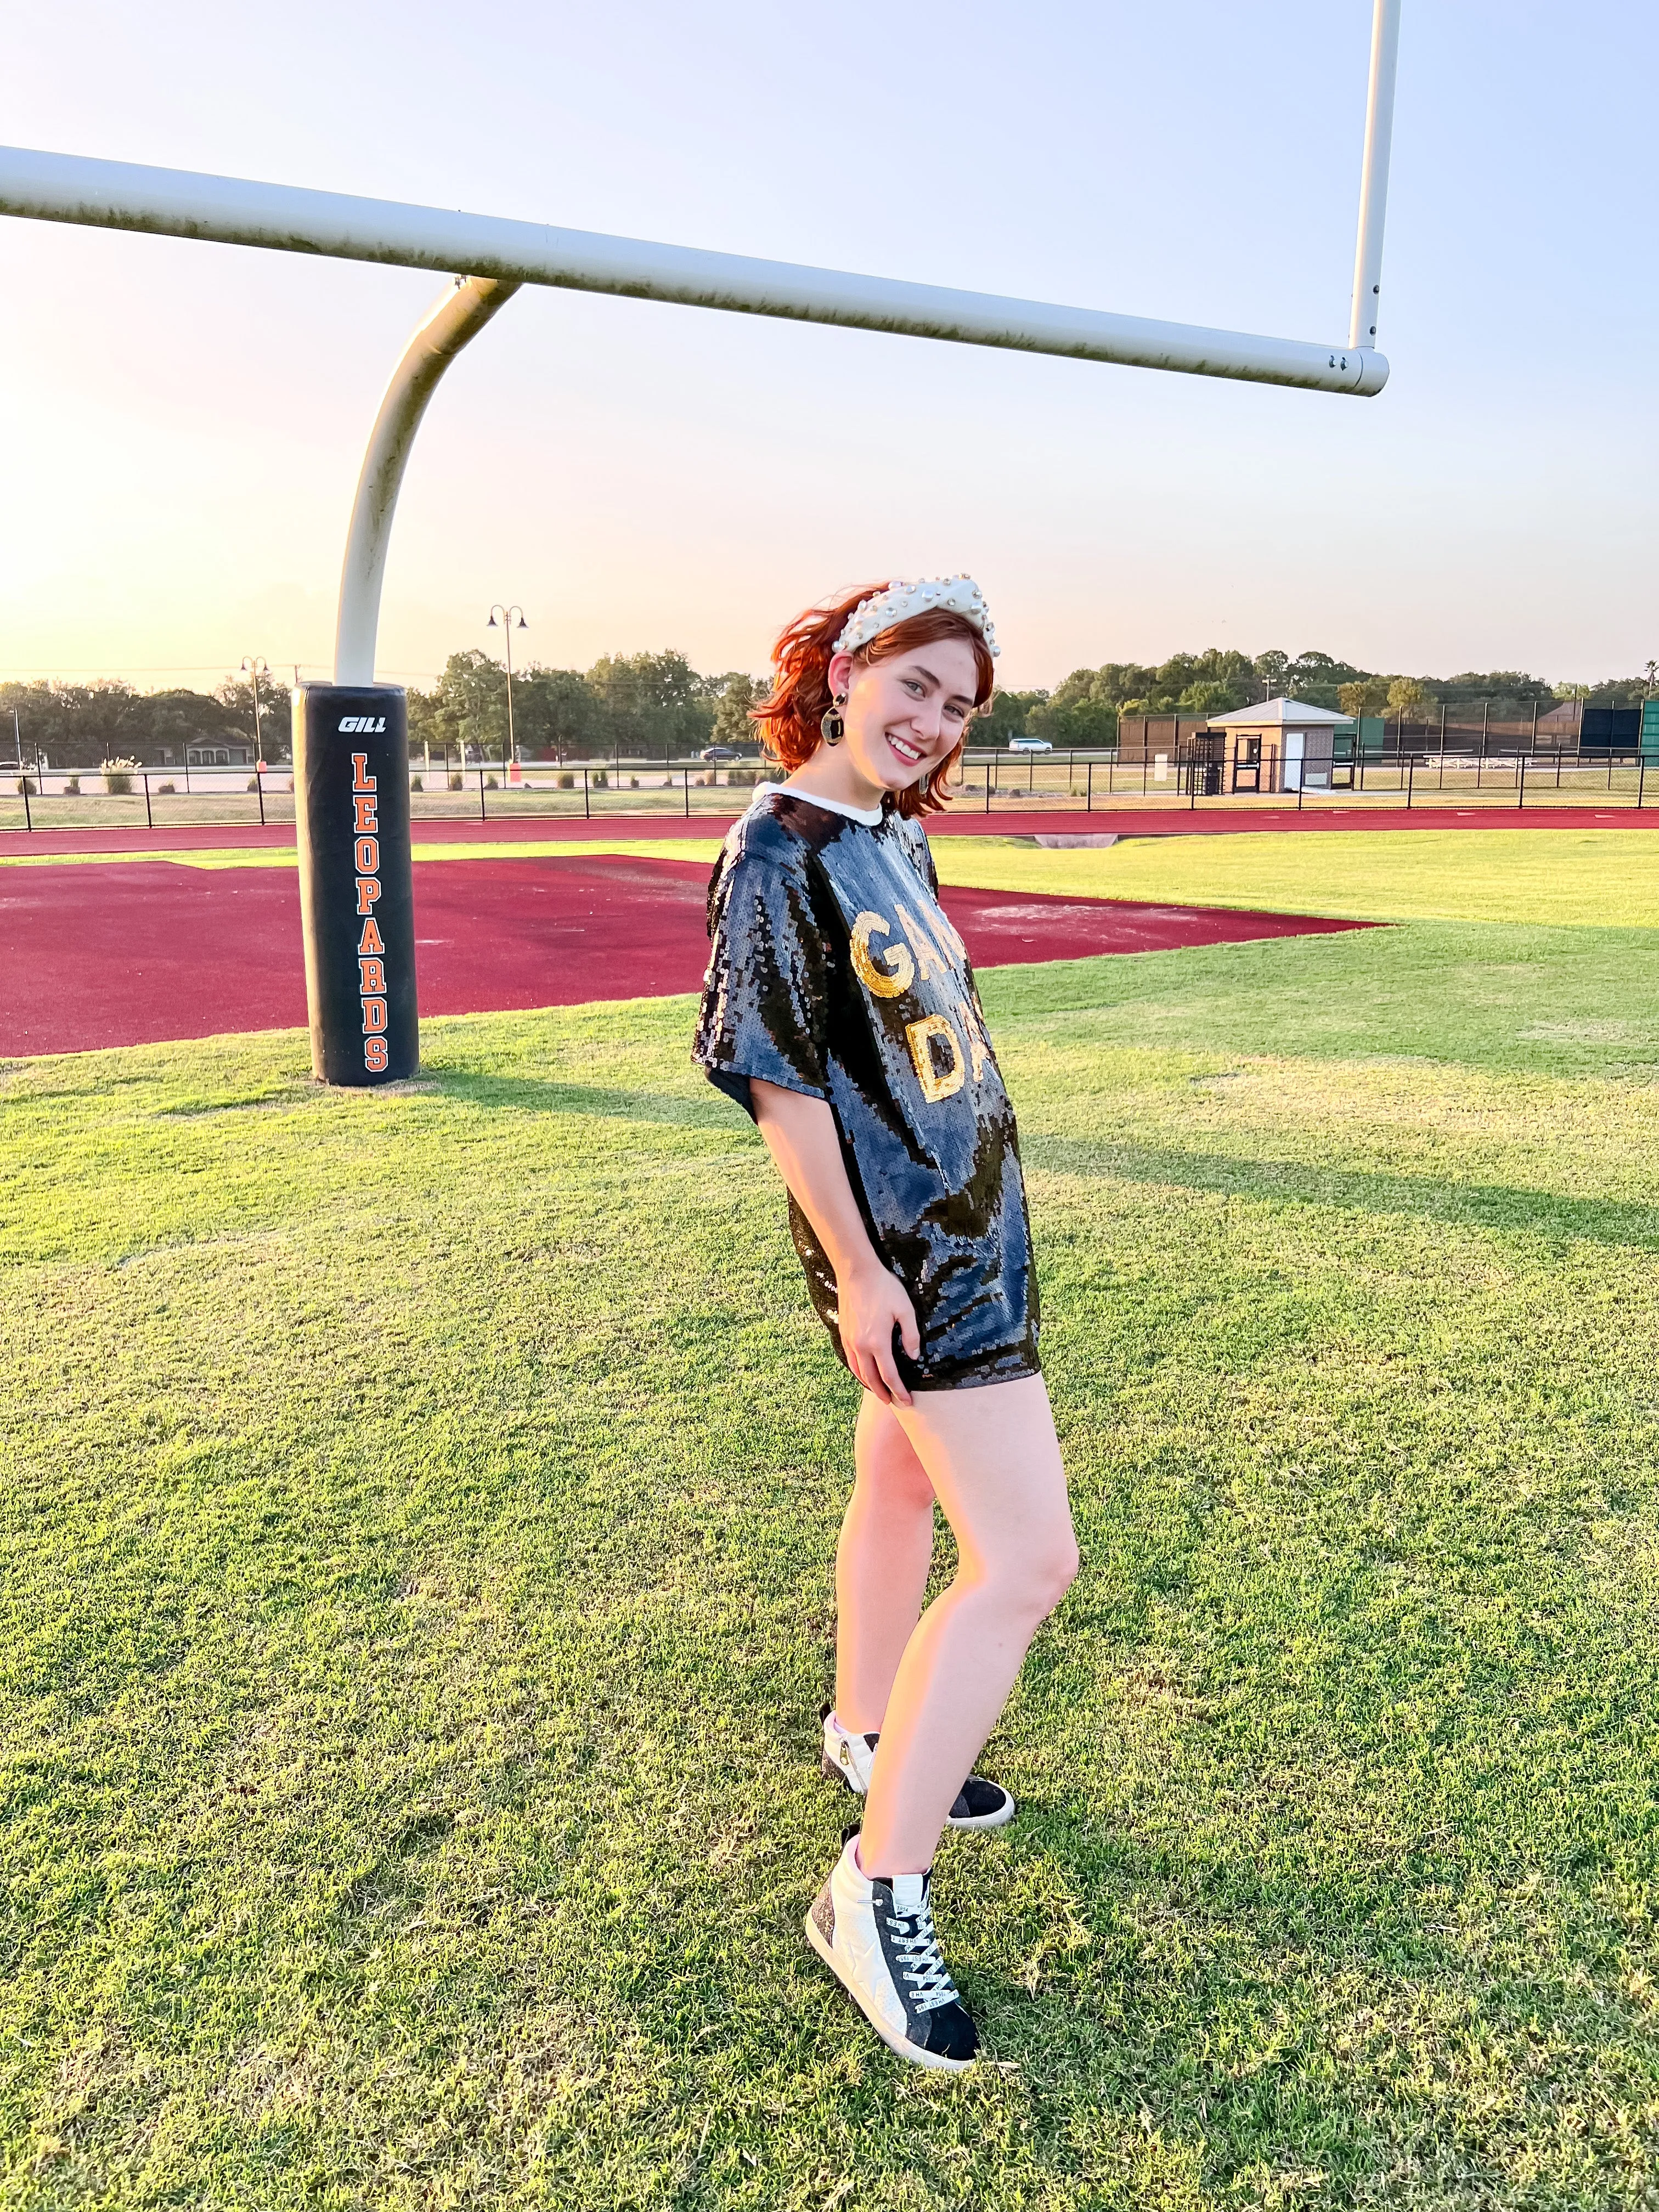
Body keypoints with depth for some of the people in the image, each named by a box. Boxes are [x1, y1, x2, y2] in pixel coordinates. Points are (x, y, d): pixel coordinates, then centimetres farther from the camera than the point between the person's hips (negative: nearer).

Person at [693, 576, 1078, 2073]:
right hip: (906, 1247, -10)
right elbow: (773, 1071, -19)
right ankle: (881, 1891, 2)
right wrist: (857, 1268, -19)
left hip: (962, 1216, 10)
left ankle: (869, 1732, 43)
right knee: (1028, 1557, -10)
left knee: (904, 1484, 22)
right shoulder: (778, 849, -17)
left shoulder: (896, 836, 10)